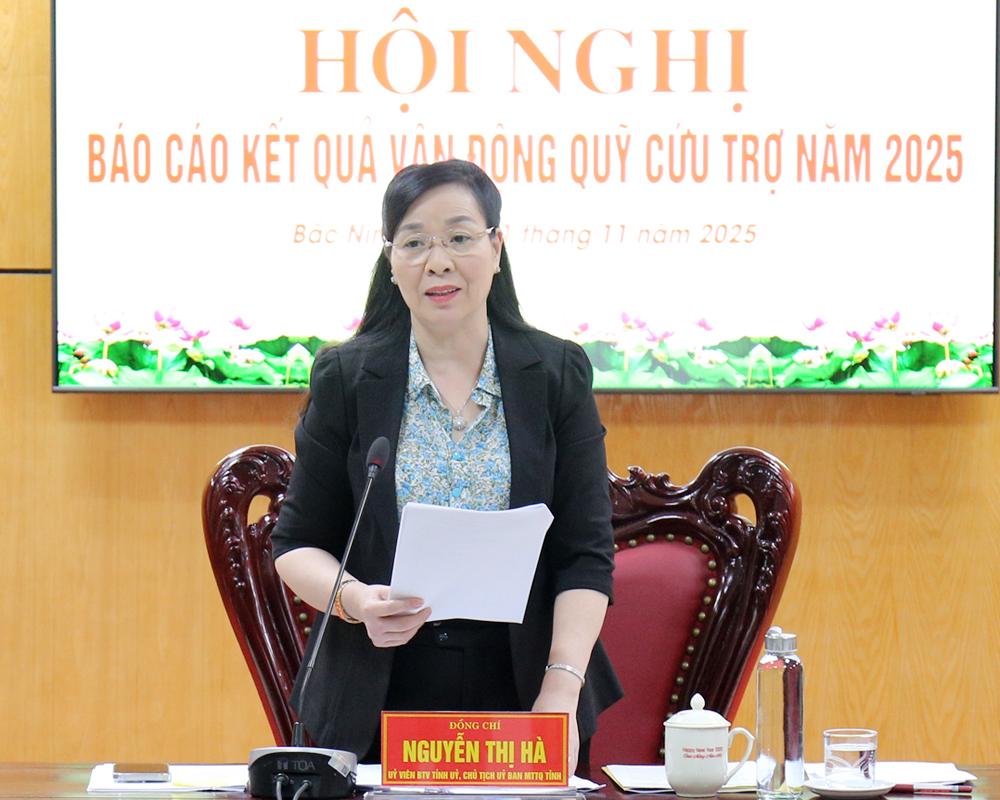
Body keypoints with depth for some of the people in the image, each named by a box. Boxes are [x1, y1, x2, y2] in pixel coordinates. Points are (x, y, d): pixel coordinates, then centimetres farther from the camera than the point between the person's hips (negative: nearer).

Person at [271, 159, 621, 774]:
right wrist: (353, 600, -16)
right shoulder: (345, 378, 3)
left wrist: (560, 690, -13)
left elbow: (585, 556, -1)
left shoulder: (558, 374, 3)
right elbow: (298, 544, 5)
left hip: (522, 700, 0)